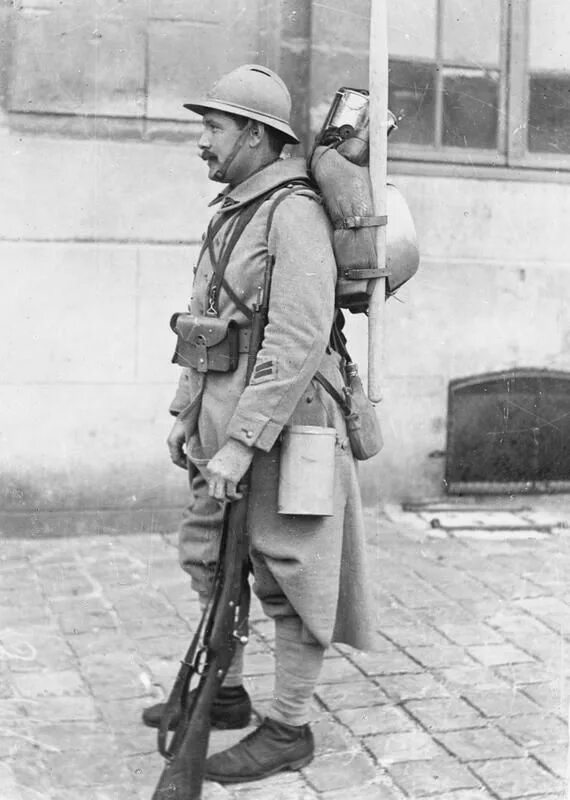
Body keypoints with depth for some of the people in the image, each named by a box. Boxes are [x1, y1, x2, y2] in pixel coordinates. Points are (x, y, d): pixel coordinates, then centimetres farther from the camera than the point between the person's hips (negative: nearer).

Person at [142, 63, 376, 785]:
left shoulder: (294, 213, -16)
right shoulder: (229, 214, 15)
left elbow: (297, 343, -24)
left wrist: (241, 443, -26)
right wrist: (184, 413, 16)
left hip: (281, 422, -10)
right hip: (224, 418, 10)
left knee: (287, 574, 1)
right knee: (207, 556, 18)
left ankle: (289, 728, 15)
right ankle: (225, 693, 34)